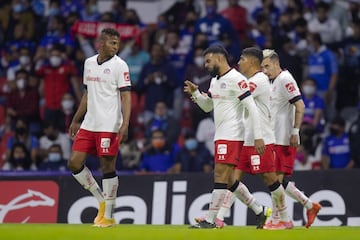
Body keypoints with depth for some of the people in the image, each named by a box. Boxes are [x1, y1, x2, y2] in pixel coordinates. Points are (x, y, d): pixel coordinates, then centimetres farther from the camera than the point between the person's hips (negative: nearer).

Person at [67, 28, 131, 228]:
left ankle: (108, 215, 5)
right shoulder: (89, 63, 13)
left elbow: (126, 97, -9)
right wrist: (76, 120, 21)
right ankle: (102, 200, 15)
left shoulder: (119, 65, -5)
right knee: (74, 163, 0)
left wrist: (125, 124, -20)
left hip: (109, 126, -6)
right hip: (88, 124, 6)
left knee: (107, 167, -4)